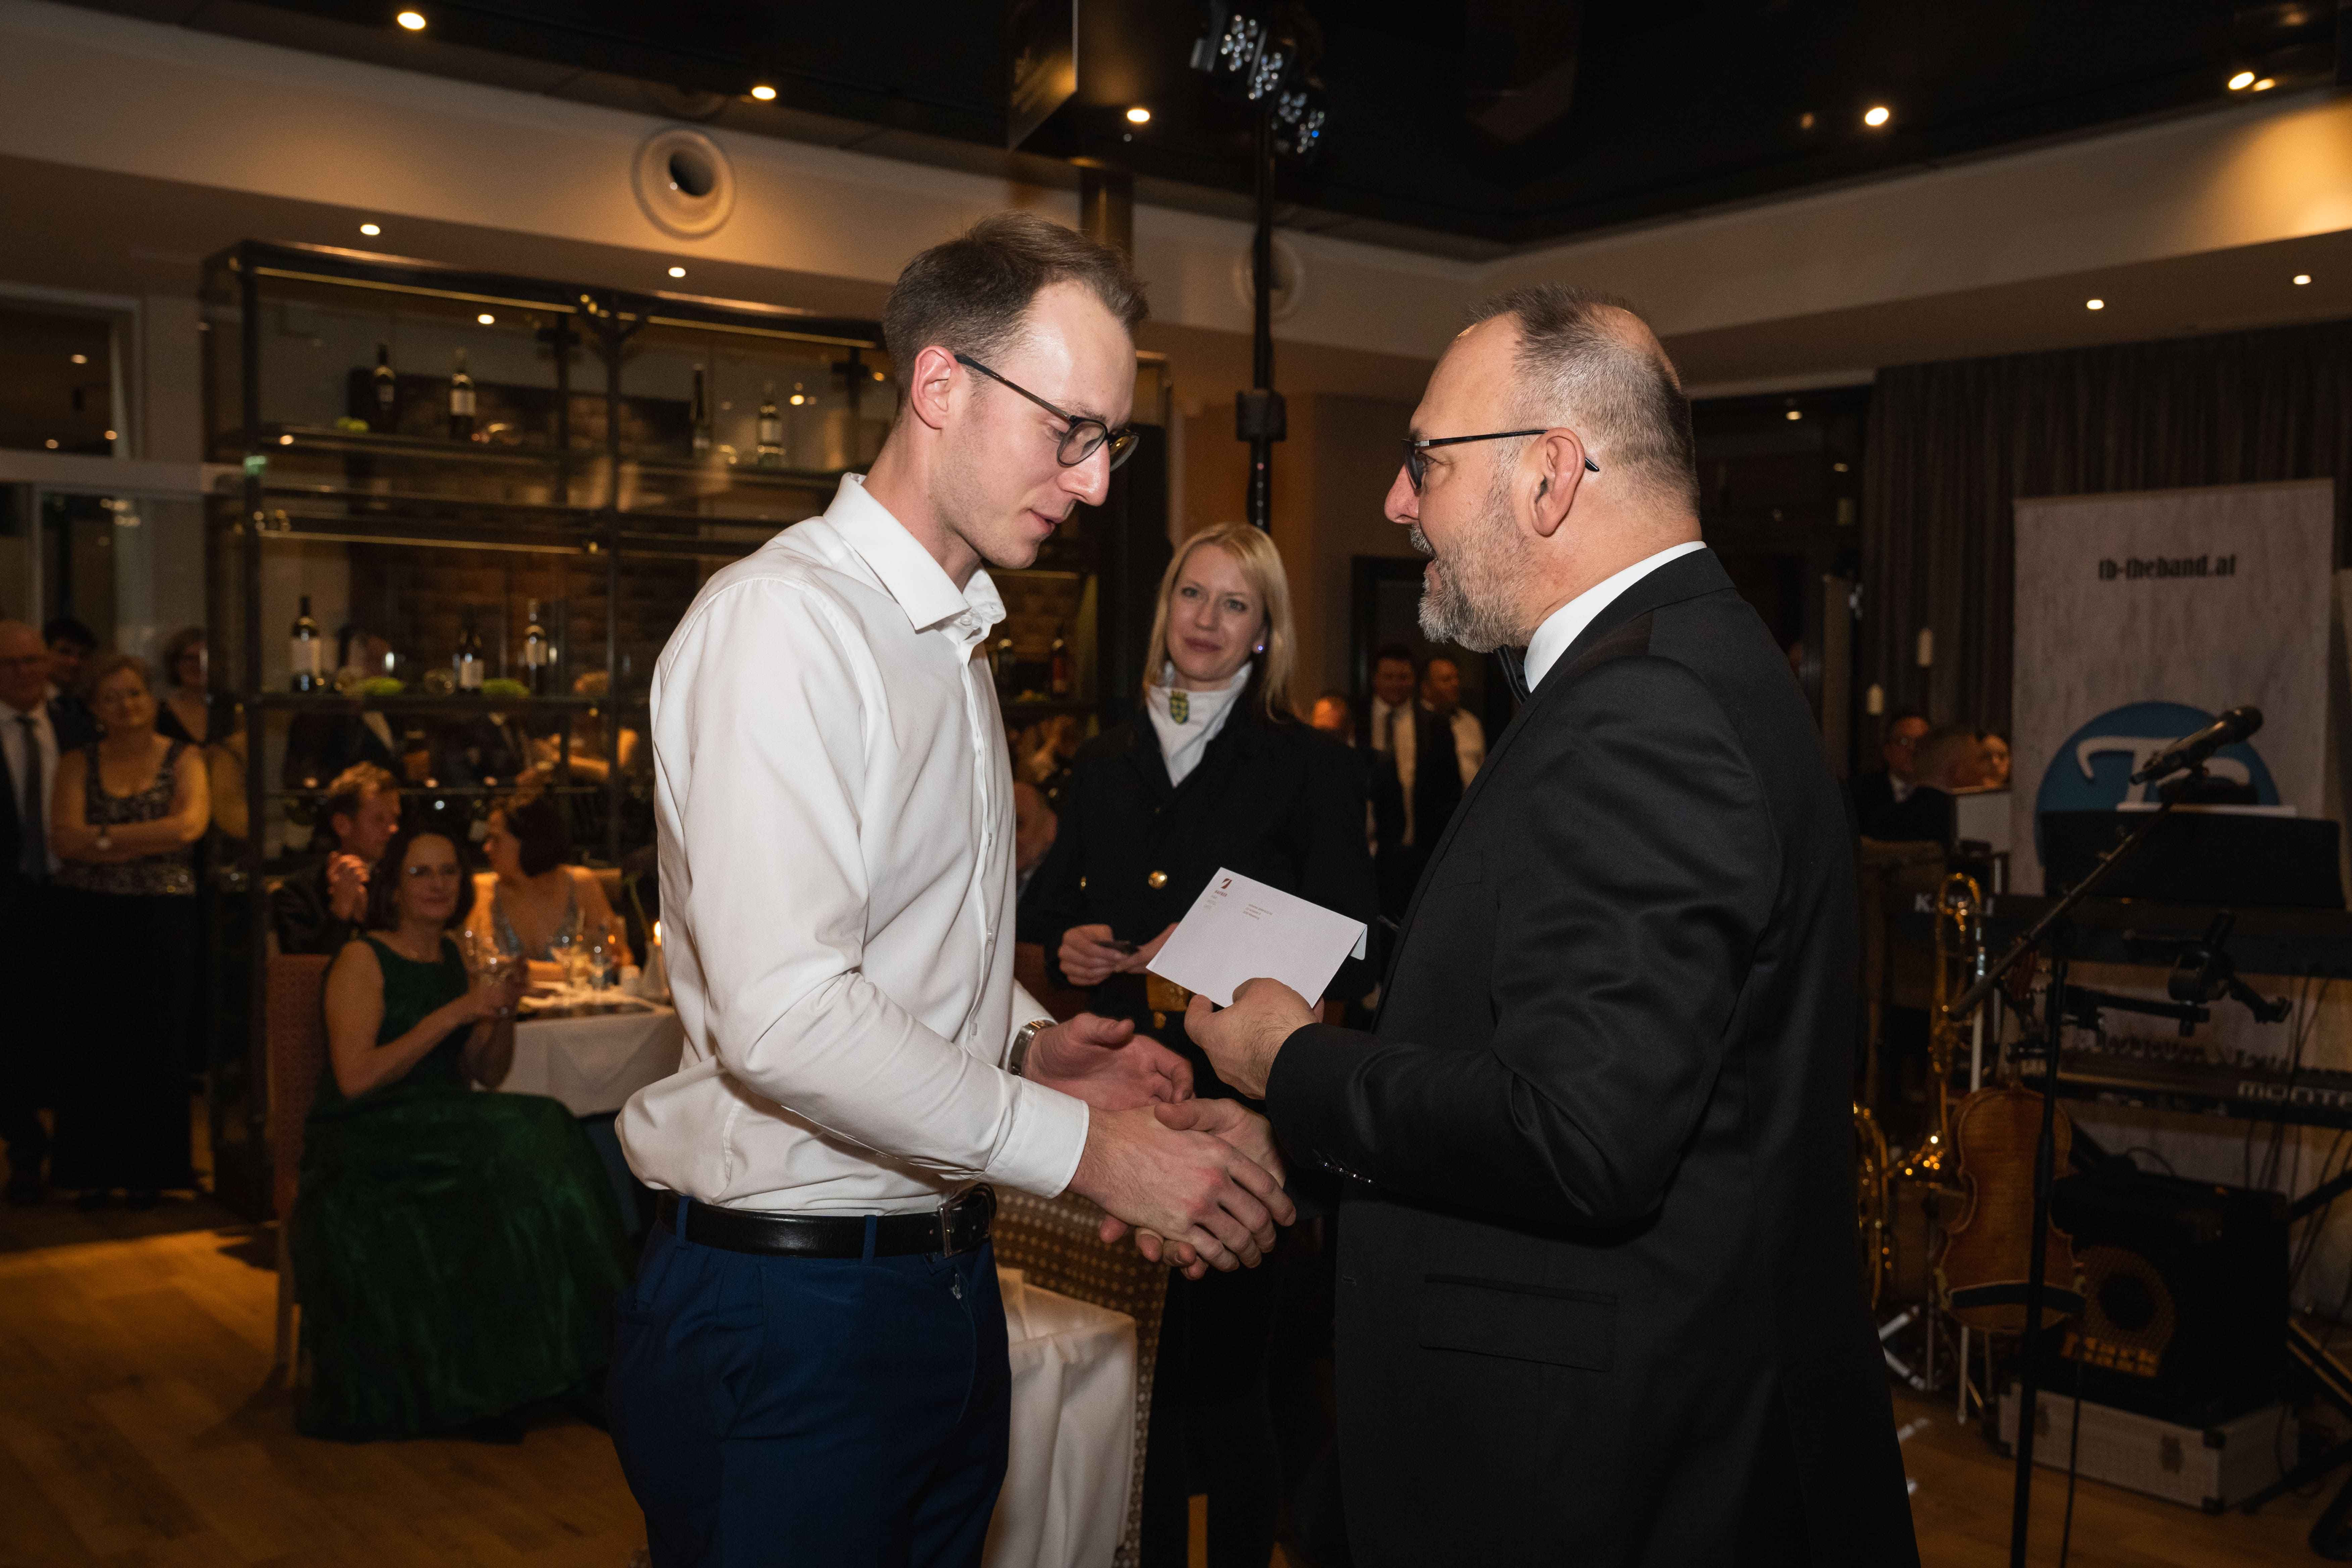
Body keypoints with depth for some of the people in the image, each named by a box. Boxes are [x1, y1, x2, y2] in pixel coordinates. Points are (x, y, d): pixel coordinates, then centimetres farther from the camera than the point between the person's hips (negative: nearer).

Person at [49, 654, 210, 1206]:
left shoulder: (185, 760, 4)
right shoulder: (77, 764, 8)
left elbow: (190, 825, -14)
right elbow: (66, 838, -7)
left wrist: (104, 837, -10)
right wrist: (152, 840, -13)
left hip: (162, 917, -1)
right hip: (89, 917, 1)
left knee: (157, 1042, 1)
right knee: (92, 1041, 2)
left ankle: (147, 1169, 13)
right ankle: (93, 1169, 13)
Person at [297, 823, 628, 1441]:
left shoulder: (451, 960, 14)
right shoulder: (363, 960, -5)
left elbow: (486, 1074, 15)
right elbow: (355, 1078, -17)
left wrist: (504, 1013, -3)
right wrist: (452, 1014, -19)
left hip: (440, 1133, 6)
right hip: (363, 1148, -6)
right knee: (520, 1142, -28)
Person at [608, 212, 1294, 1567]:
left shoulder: (954, 638, 15)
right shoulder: (781, 620, -17)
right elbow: (783, 1014, -27)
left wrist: (1028, 1043, 2)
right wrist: (1086, 1147, -22)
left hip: (943, 1285, 9)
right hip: (789, 1307, -8)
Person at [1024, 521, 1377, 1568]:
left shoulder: (1312, 768, -3)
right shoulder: (1103, 762, 10)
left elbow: (1351, 960, -6)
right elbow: (1052, 910, 17)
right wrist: (1067, 948, -4)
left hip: (1238, 1102, -4)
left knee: (1225, 1376, 5)